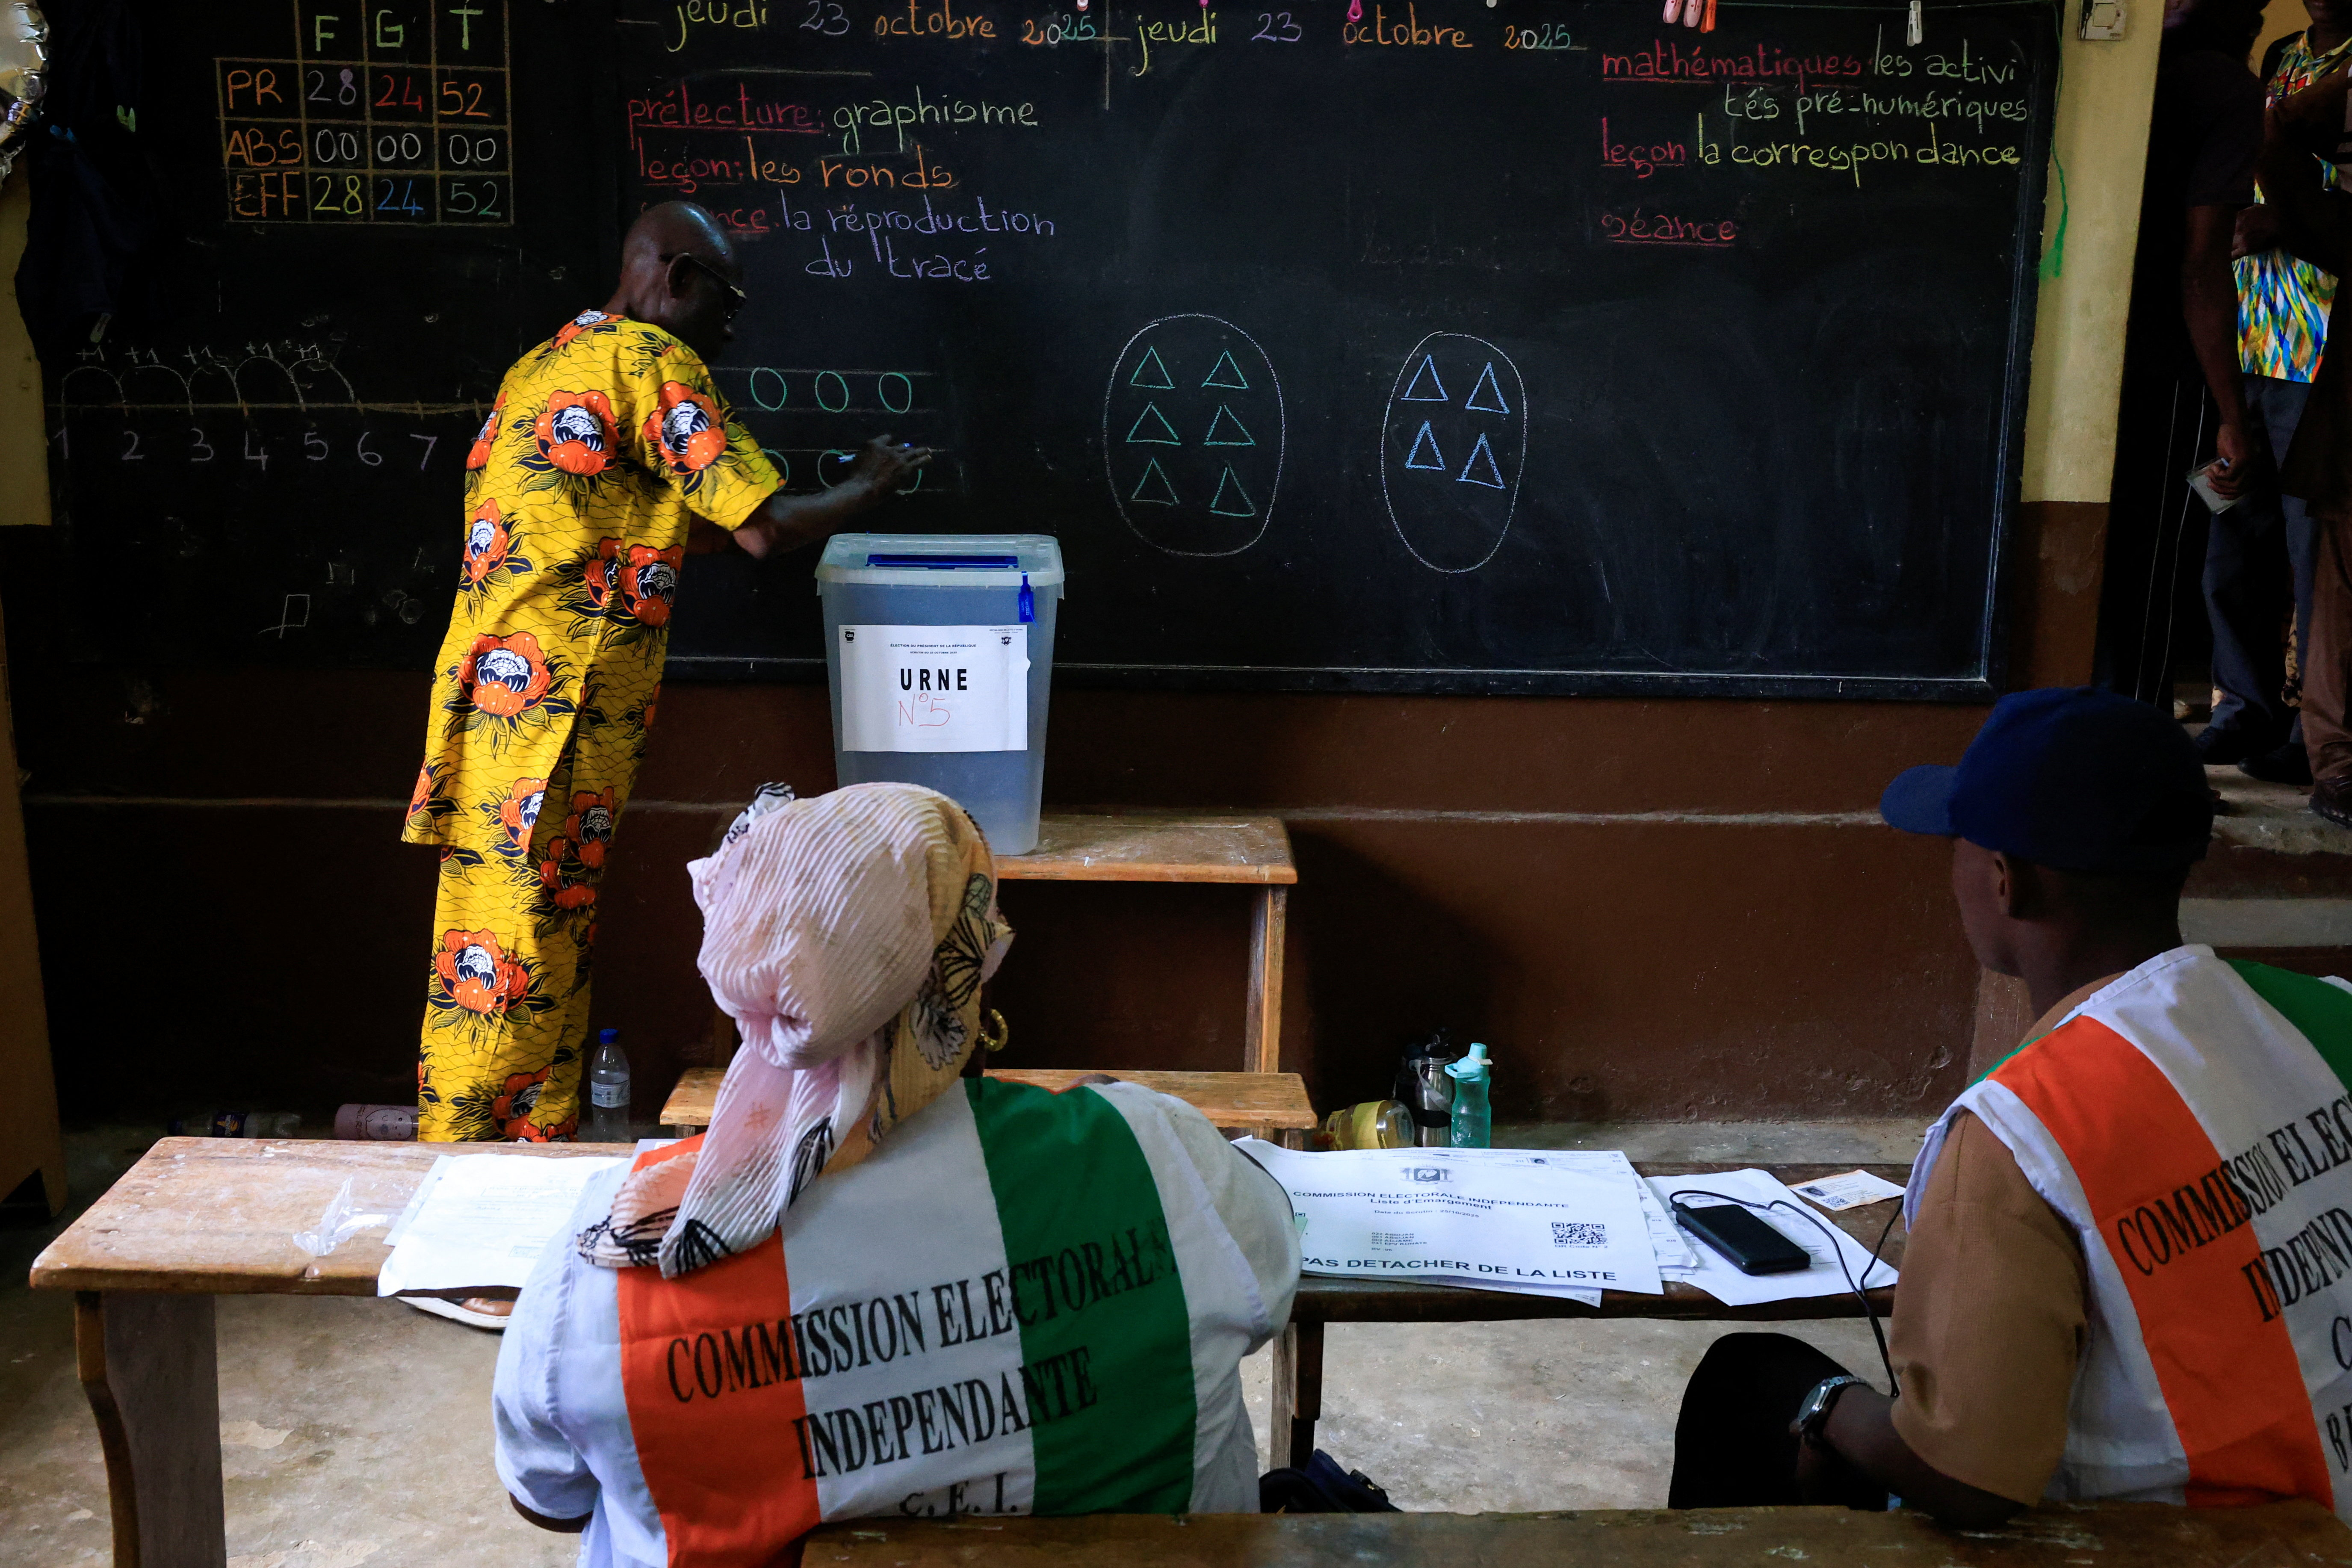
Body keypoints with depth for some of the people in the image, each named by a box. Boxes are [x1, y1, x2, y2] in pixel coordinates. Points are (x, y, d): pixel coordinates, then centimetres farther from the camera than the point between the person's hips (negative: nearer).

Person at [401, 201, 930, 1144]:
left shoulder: (541, 367, 22)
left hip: (490, 700, 9)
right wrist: (868, 485, 7)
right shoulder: (651, 358, -6)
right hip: (553, 711, -9)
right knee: (515, 967, -4)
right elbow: (765, 527, -10)